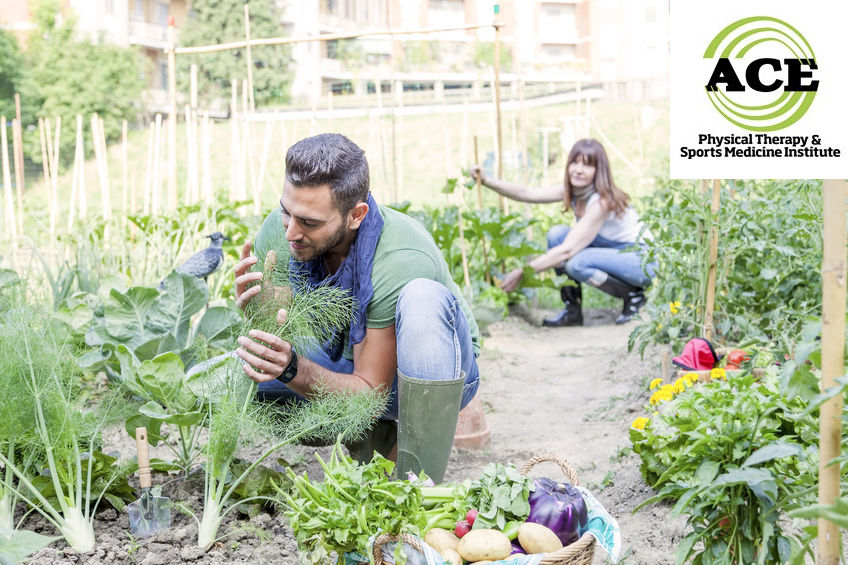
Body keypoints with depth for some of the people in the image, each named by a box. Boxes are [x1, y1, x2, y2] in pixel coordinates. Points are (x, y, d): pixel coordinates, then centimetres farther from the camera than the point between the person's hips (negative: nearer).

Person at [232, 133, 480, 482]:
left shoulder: (403, 263, -34)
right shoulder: (279, 230, -19)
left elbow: (370, 391, -28)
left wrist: (292, 370, -44)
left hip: (440, 372, -5)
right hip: (352, 362, 5)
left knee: (423, 297, -38)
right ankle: (381, 434, -1)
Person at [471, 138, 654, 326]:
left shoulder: (602, 201, -28)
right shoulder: (573, 190, -4)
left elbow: (567, 250, -31)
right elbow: (527, 194, -11)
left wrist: (522, 272, -29)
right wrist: (486, 181, -22)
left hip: (642, 259, -8)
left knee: (577, 263, -32)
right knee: (556, 234, -10)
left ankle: (633, 295, -8)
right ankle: (573, 310, -3)